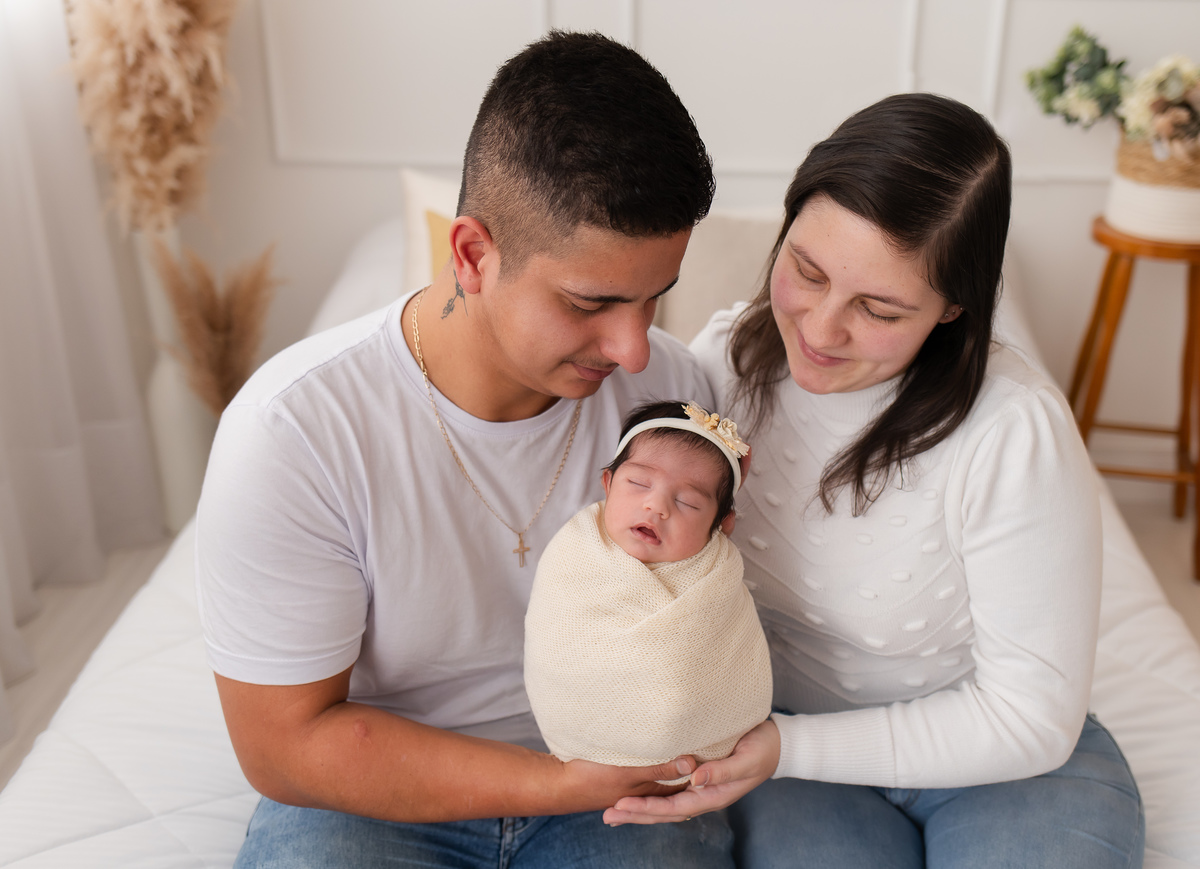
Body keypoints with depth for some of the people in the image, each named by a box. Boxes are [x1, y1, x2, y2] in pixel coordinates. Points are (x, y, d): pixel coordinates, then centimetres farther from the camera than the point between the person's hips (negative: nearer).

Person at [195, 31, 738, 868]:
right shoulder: (291, 432, -21)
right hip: (375, 794, -1)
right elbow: (286, 744, -16)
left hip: (616, 775, 2)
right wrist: (566, 783, -23)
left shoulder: (671, 385, -10)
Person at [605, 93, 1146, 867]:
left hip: (1005, 760, 0)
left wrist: (787, 749, -25)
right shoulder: (726, 359, -14)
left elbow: (1031, 718, -18)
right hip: (786, 734, 1)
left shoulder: (1014, 433, -26)